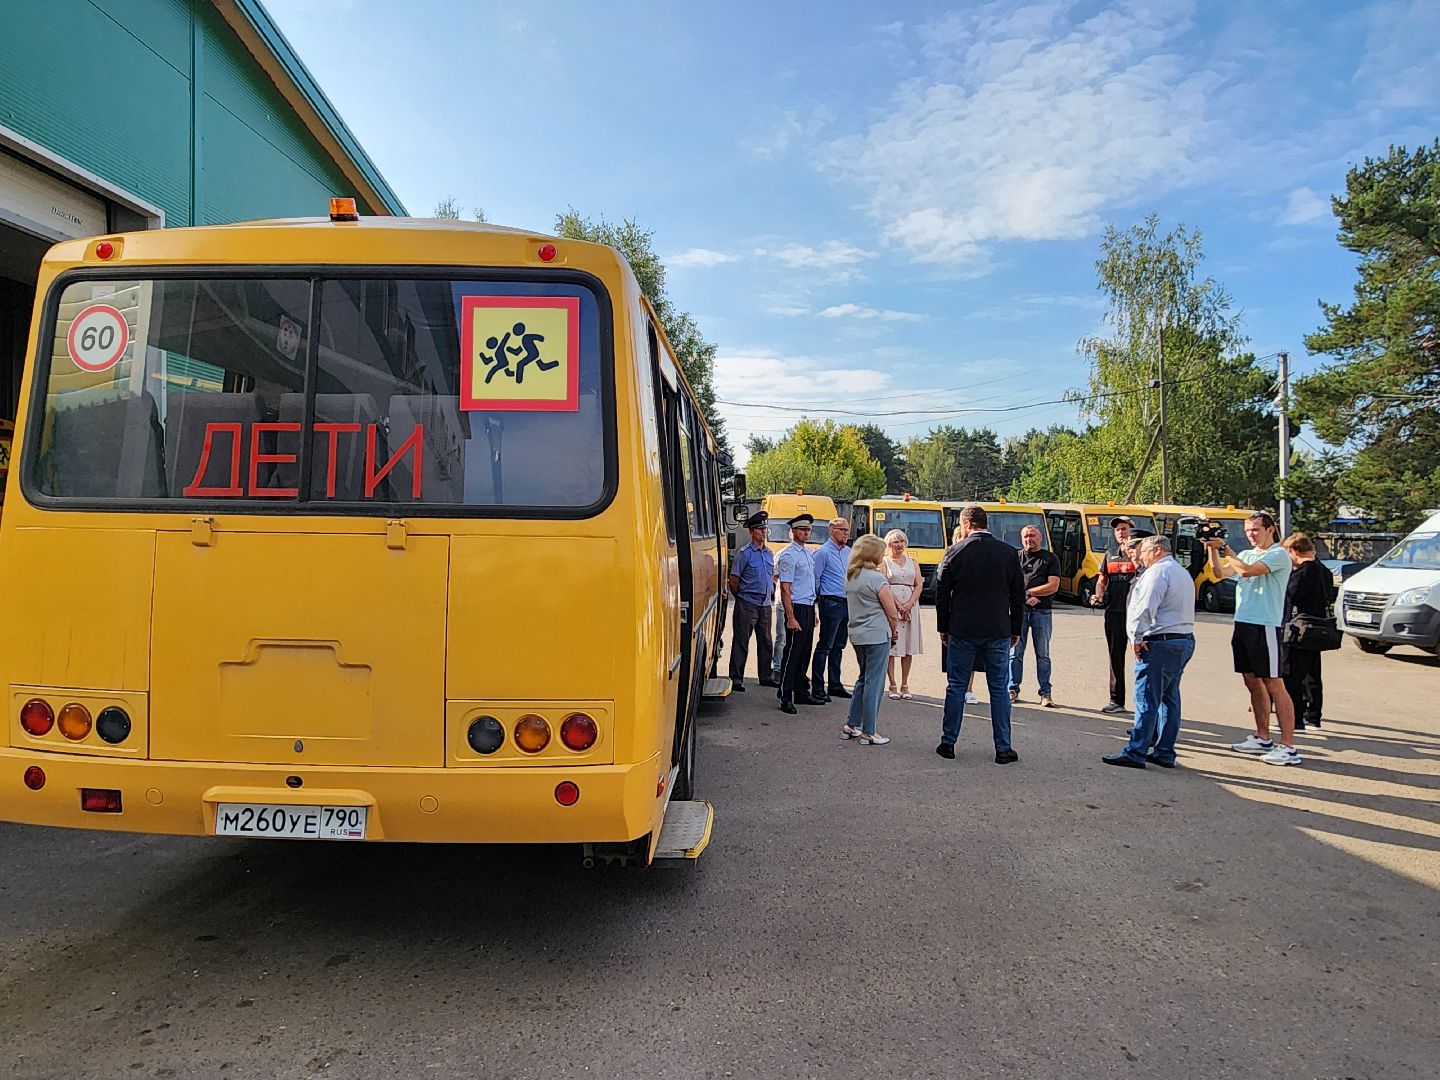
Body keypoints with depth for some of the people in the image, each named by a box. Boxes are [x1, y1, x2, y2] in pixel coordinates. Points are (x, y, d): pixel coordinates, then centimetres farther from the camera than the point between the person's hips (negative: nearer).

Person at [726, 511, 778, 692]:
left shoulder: (769, 553, 12)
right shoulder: (744, 553, -8)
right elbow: (733, 578, -7)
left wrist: (771, 592, 15)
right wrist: (739, 597, 0)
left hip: (765, 604, 7)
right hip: (747, 604, -7)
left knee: (765, 642, 13)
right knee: (741, 642, -4)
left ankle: (765, 676, 23)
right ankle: (736, 678, 0)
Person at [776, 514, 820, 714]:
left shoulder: (809, 553, 14)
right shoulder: (789, 555, -12)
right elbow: (785, 589, -16)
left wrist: (813, 612, 17)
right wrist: (791, 618, -20)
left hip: (809, 607, 8)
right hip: (797, 608, -8)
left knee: (804, 653, 14)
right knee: (792, 653, -5)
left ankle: (802, 693, 24)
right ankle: (785, 698, 1)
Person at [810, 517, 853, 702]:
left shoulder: (848, 552, 14)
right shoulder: (823, 552, -8)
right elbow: (815, 579, -8)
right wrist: (817, 600, -3)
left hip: (846, 603, 7)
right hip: (831, 603, -7)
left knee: (838, 647, 13)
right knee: (824, 647, -6)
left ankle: (835, 685, 21)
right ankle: (817, 688, -3)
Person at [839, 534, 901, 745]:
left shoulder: (850, 576, 8)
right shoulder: (877, 578, -14)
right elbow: (892, 613, -12)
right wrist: (892, 633, 6)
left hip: (856, 634, 8)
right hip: (877, 635, -8)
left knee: (863, 679, 19)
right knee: (874, 683, 0)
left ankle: (851, 726, 22)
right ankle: (868, 732, 6)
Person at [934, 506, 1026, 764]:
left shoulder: (955, 553, -4)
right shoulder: (1008, 553, 1)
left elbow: (942, 594, 0)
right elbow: (1018, 595, 6)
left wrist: (943, 628, 10)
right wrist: (1015, 630, 15)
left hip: (962, 631, -1)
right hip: (998, 632, 1)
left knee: (956, 687, 8)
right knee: (999, 689, 7)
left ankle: (948, 743, 14)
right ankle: (1003, 748, 9)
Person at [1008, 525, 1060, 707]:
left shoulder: (1050, 558, 9)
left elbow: (1053, 586, -3)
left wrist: (1027, 592, -8)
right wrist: (1025, 597, -11)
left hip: (1042, 611, -1)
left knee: (1043, 654, 3)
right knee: (1015, 652, 1)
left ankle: (1045, 694, 6)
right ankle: (1013, 690, 7)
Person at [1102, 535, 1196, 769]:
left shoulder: (1158, 571, -10)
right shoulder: (1183, 573, 21)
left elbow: (1145, 608, -21)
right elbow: (1183, 610, 20)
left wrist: (1136, 639, -14)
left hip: (1160, 643, -10)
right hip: (1185, 641, 10)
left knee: (1146, 700, -7)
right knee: (1170, 699, 12)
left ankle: (1135, 753, -5)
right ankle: (1165, 753, 16)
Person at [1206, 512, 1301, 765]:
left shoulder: (1278, 555, -8)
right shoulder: (1246, 554, 16)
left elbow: (1247, 571, -20)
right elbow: (1220, 573, 9)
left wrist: (1225, 549, -10)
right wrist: (1213, 550, -3)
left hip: (1265, 627, -8)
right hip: (1243, 624, 8)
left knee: (1274, 685, -7)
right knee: (1253, 683, 13)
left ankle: (1288, 747, -4)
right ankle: (1262, 739, 23)